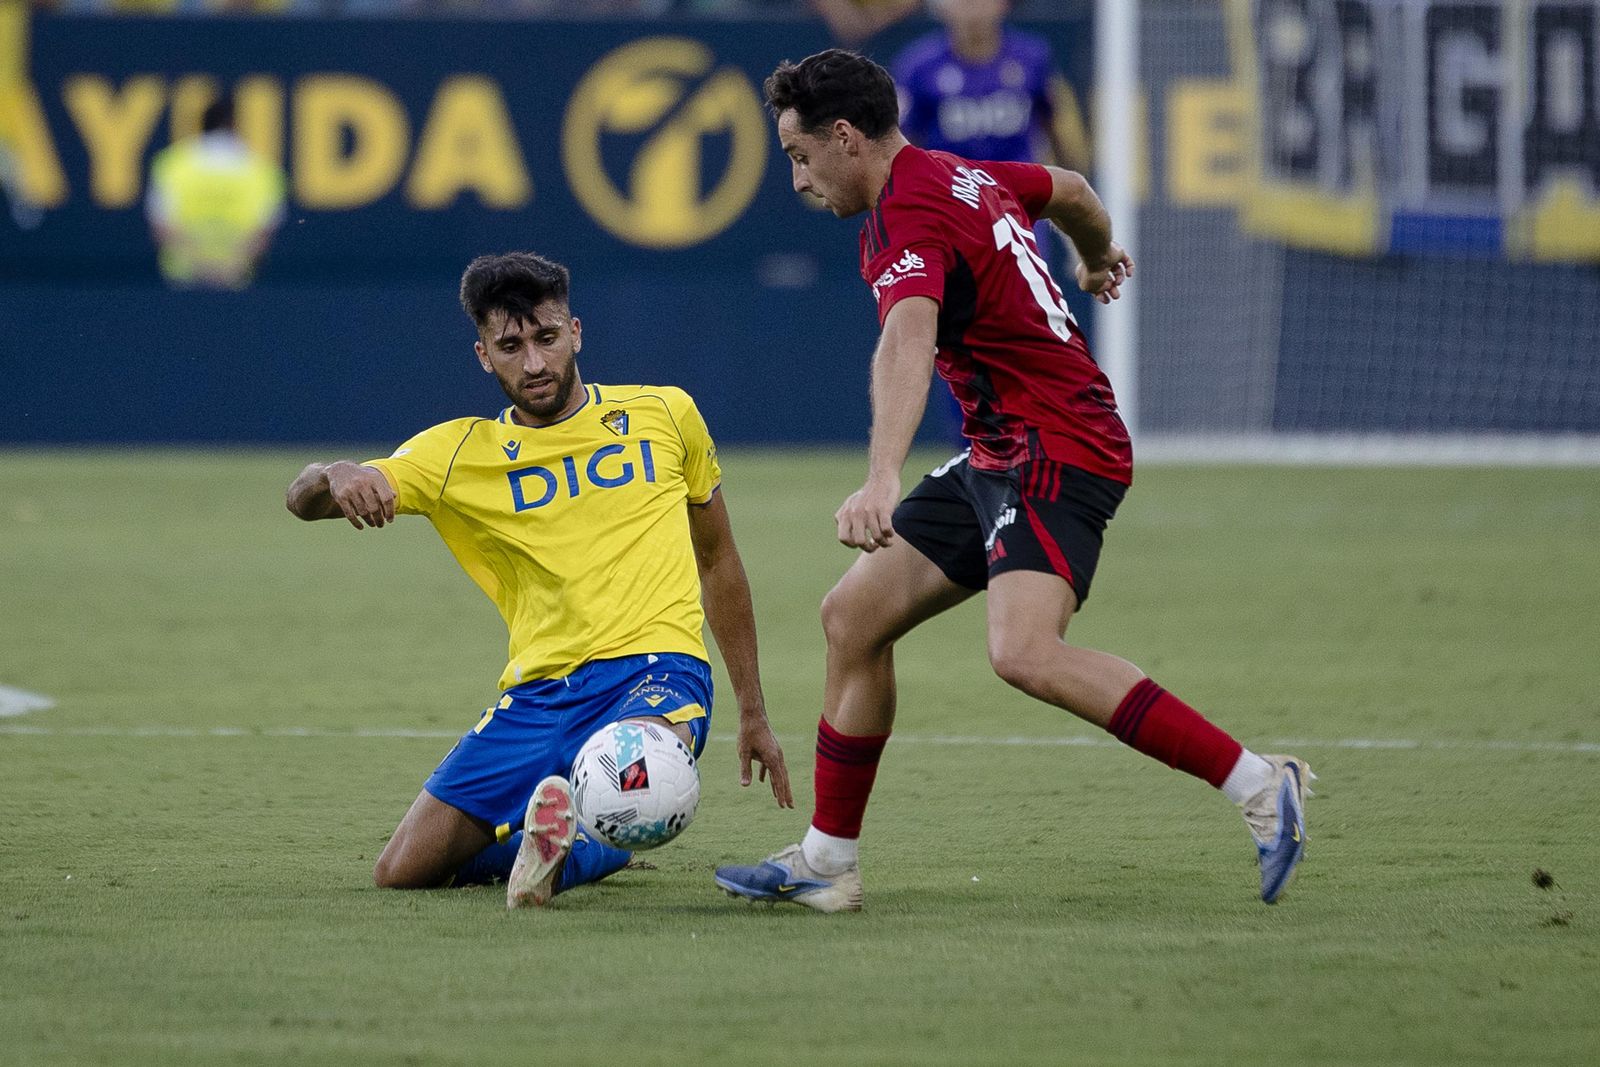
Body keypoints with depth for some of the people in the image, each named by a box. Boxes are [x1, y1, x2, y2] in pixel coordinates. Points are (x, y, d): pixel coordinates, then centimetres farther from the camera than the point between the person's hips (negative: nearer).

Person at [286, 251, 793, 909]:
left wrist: (753, 714, 21)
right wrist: (337, 478, -24)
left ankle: (561, 851, -9)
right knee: (401, 873, -1)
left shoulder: (663, 414, 11)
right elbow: (303, 502, 2)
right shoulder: (461, 454, 8)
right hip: (538, 693, 4)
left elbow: (717, 562, 22)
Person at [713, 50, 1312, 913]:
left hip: (1057, 451, -11)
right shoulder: (965, 178, 13)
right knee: (853, 616, 9)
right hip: (1001, 459, 11)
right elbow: (1070, 191, 32)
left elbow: (908, 342, -37)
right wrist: (1097, 260, 56)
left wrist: (882, 478, -52)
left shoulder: (907, 218, -18)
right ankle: (826, 863, 17)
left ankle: (1260, 786, -25)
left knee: (1025, 652, -29)